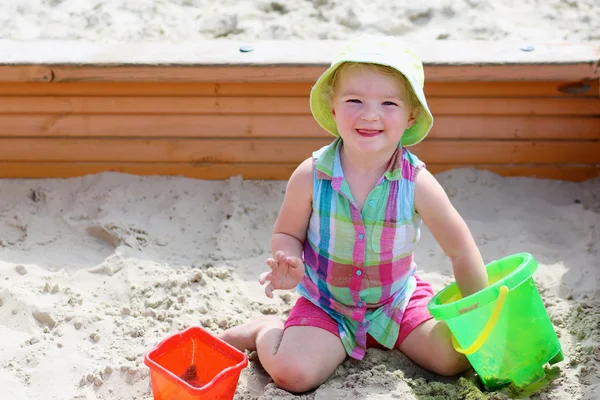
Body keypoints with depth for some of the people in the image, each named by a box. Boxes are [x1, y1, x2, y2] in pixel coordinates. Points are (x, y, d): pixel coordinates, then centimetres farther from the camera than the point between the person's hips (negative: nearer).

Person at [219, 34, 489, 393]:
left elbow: (462, 253, -9)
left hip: (399, 298, 2)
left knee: (457, 358, -11)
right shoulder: (311, 176, -18)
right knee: (292, 373, -23)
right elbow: (287, 234, -2)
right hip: (325, 304, -2)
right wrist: (290, 266, -24)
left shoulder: (417, 184, -18)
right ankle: (264, 330, 12)